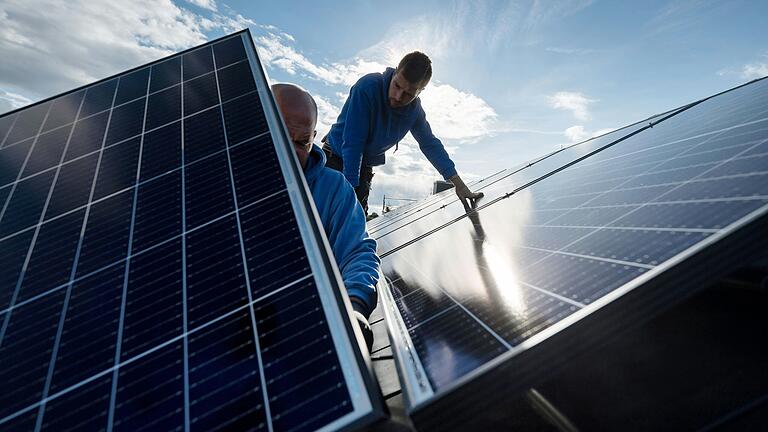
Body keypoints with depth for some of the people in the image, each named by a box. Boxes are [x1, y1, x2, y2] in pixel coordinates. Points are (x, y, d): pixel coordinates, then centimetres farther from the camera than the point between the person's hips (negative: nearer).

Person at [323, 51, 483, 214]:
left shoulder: (415, 109, -10)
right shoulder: (368, 87, -26)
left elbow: (430, 144, -3)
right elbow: (352, 142, -29)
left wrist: (459, 184, -9)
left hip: (364, 166, 4)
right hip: (336, 156, -4)